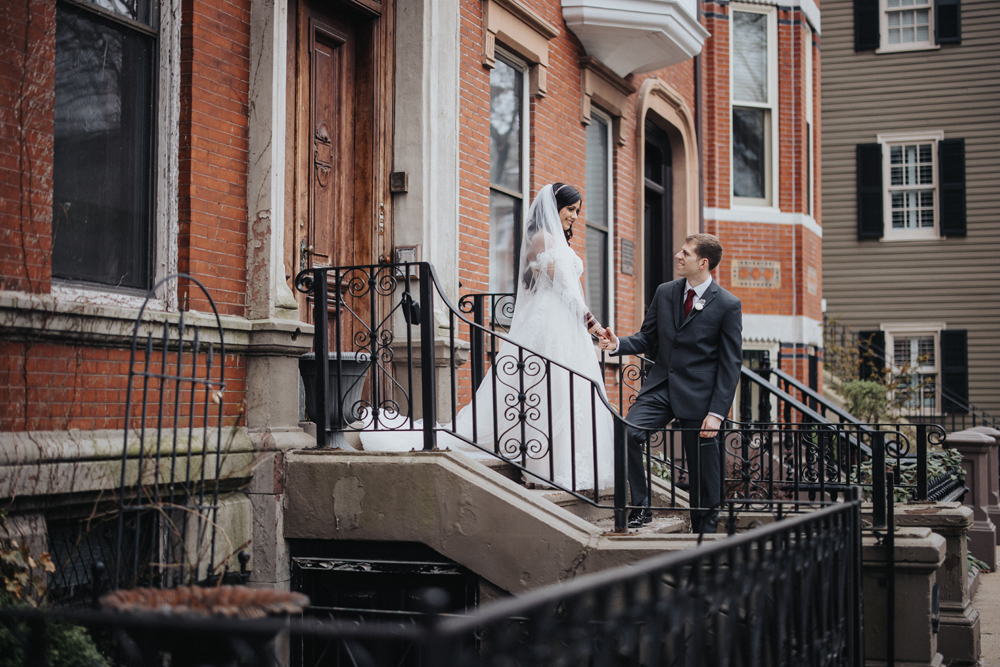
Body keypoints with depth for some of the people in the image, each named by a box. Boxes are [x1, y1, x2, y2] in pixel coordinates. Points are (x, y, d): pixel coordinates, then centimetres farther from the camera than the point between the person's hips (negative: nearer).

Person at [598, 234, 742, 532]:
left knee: (703, 471, 3)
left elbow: (730, 364, -7)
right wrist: (619, 344, -7)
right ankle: (640, 508, -6)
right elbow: (647, 339, 15)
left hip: (698, 395, -4)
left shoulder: (728, 305, -7)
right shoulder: (665, 292, 8)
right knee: (627, 433, -19)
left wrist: (717, 412, -13)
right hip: (660, 387, 4)